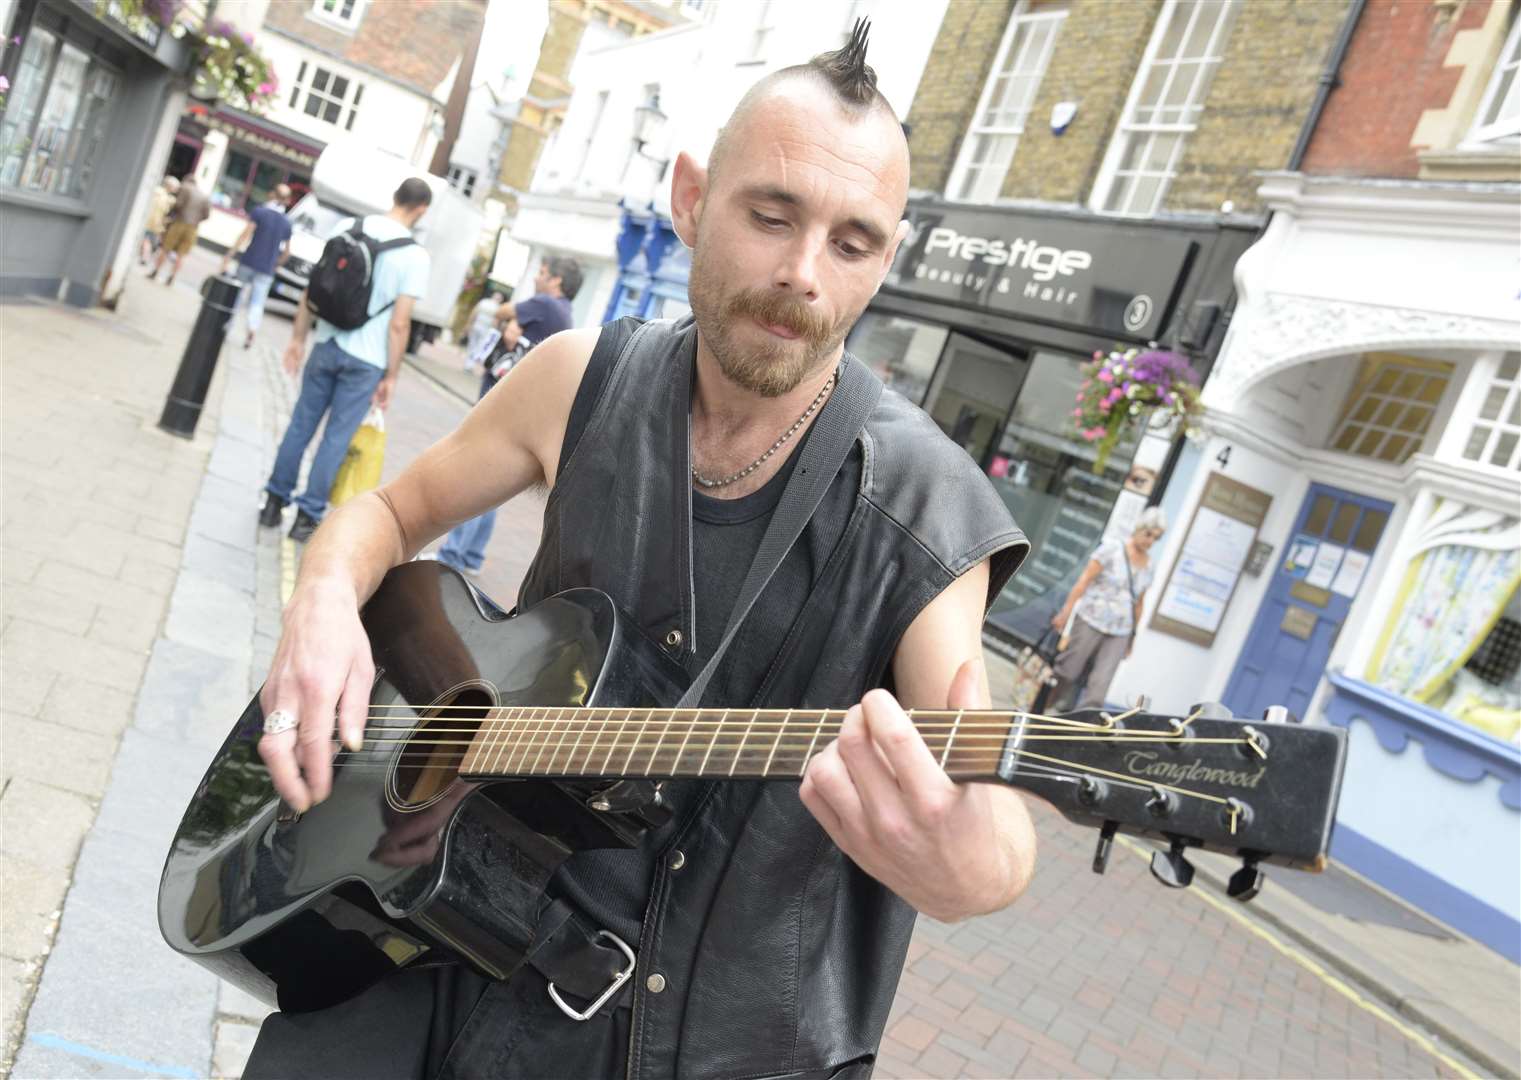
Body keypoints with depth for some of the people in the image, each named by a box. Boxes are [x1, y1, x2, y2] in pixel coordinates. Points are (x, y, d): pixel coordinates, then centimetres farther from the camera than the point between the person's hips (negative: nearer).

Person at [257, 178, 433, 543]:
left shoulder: (348, 226, 2)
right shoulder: (415, 256, -10)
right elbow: (399, 324, -13)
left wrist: (298, 337, 13)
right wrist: (391, 377, -5)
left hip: (327, 346, 3)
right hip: (366, 361, -3)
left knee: (301, 425, 14)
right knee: (336, 438, 7)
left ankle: (274, 502, 23)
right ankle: (307, 516, 13)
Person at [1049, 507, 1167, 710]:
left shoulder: (1149, 564, 9)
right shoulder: (1113, 548, -5)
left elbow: (1139, 602, 16)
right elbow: (1084, 580, -7)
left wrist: (1133, 635, 17)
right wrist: (1066, 611, -11)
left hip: (1120, 632, 4)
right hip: (1091, 622, -4)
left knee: (1101, 682, -6)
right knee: (1069, 670, 1)